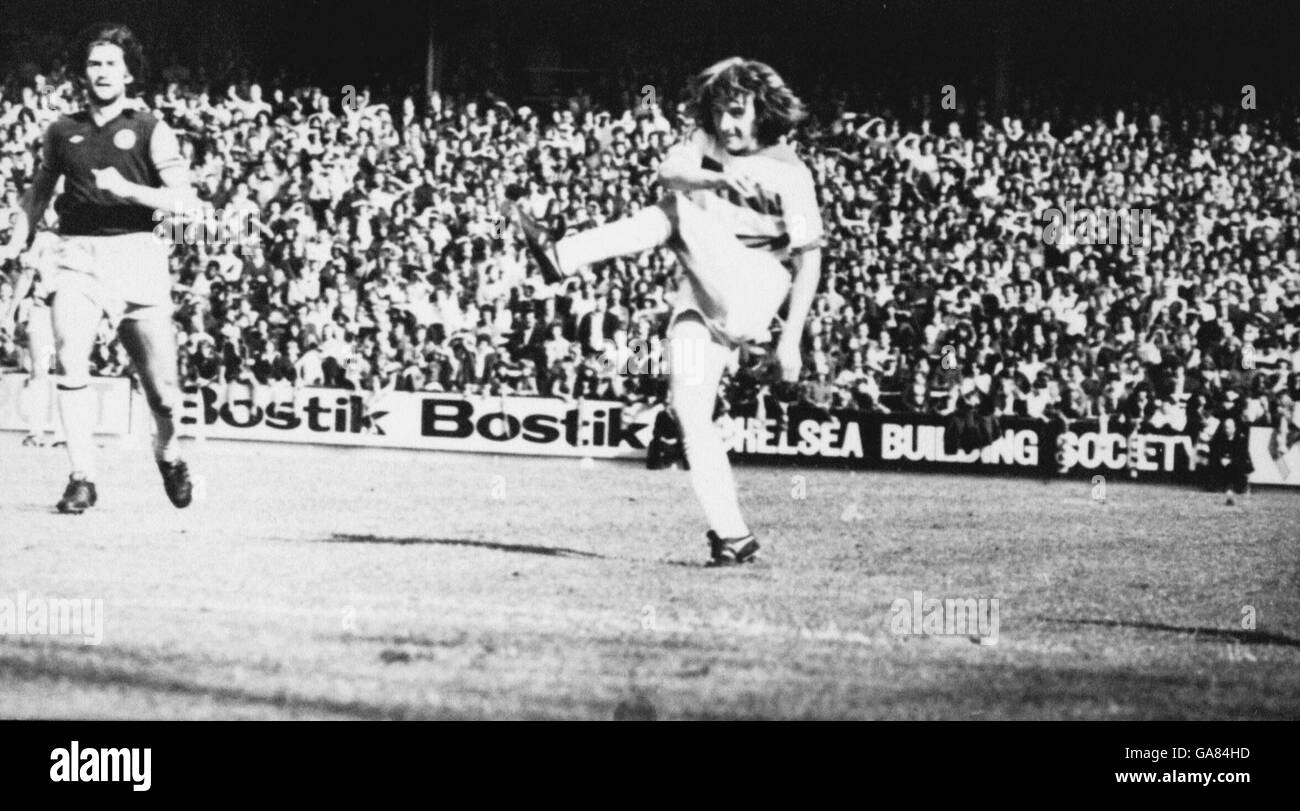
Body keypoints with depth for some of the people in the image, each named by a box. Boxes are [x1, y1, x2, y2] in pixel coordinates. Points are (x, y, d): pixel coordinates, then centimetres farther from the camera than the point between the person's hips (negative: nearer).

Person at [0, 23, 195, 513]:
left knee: (160, 380, -1)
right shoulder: (62, 132, 14)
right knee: (70, 359, -20)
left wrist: (128, 189, -18)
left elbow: (185, 200, -4)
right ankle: (82, 478, -15)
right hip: (76, 256, 1)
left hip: (135, 251, -1)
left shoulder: (151, 131, 5)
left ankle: (168, 452, 31)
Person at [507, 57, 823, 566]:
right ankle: (732, 536, -4)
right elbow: (668, 171, -13)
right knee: (689, 414, -5)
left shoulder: (789, 172, -6)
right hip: (702, 299, 6)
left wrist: (792, 339, -8)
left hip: (749, 301, -6)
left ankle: (561, 257, -30)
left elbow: (809, 257, -4)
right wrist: (719, 179, -32)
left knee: (680, 212, -22)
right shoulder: (707, 143, 7)